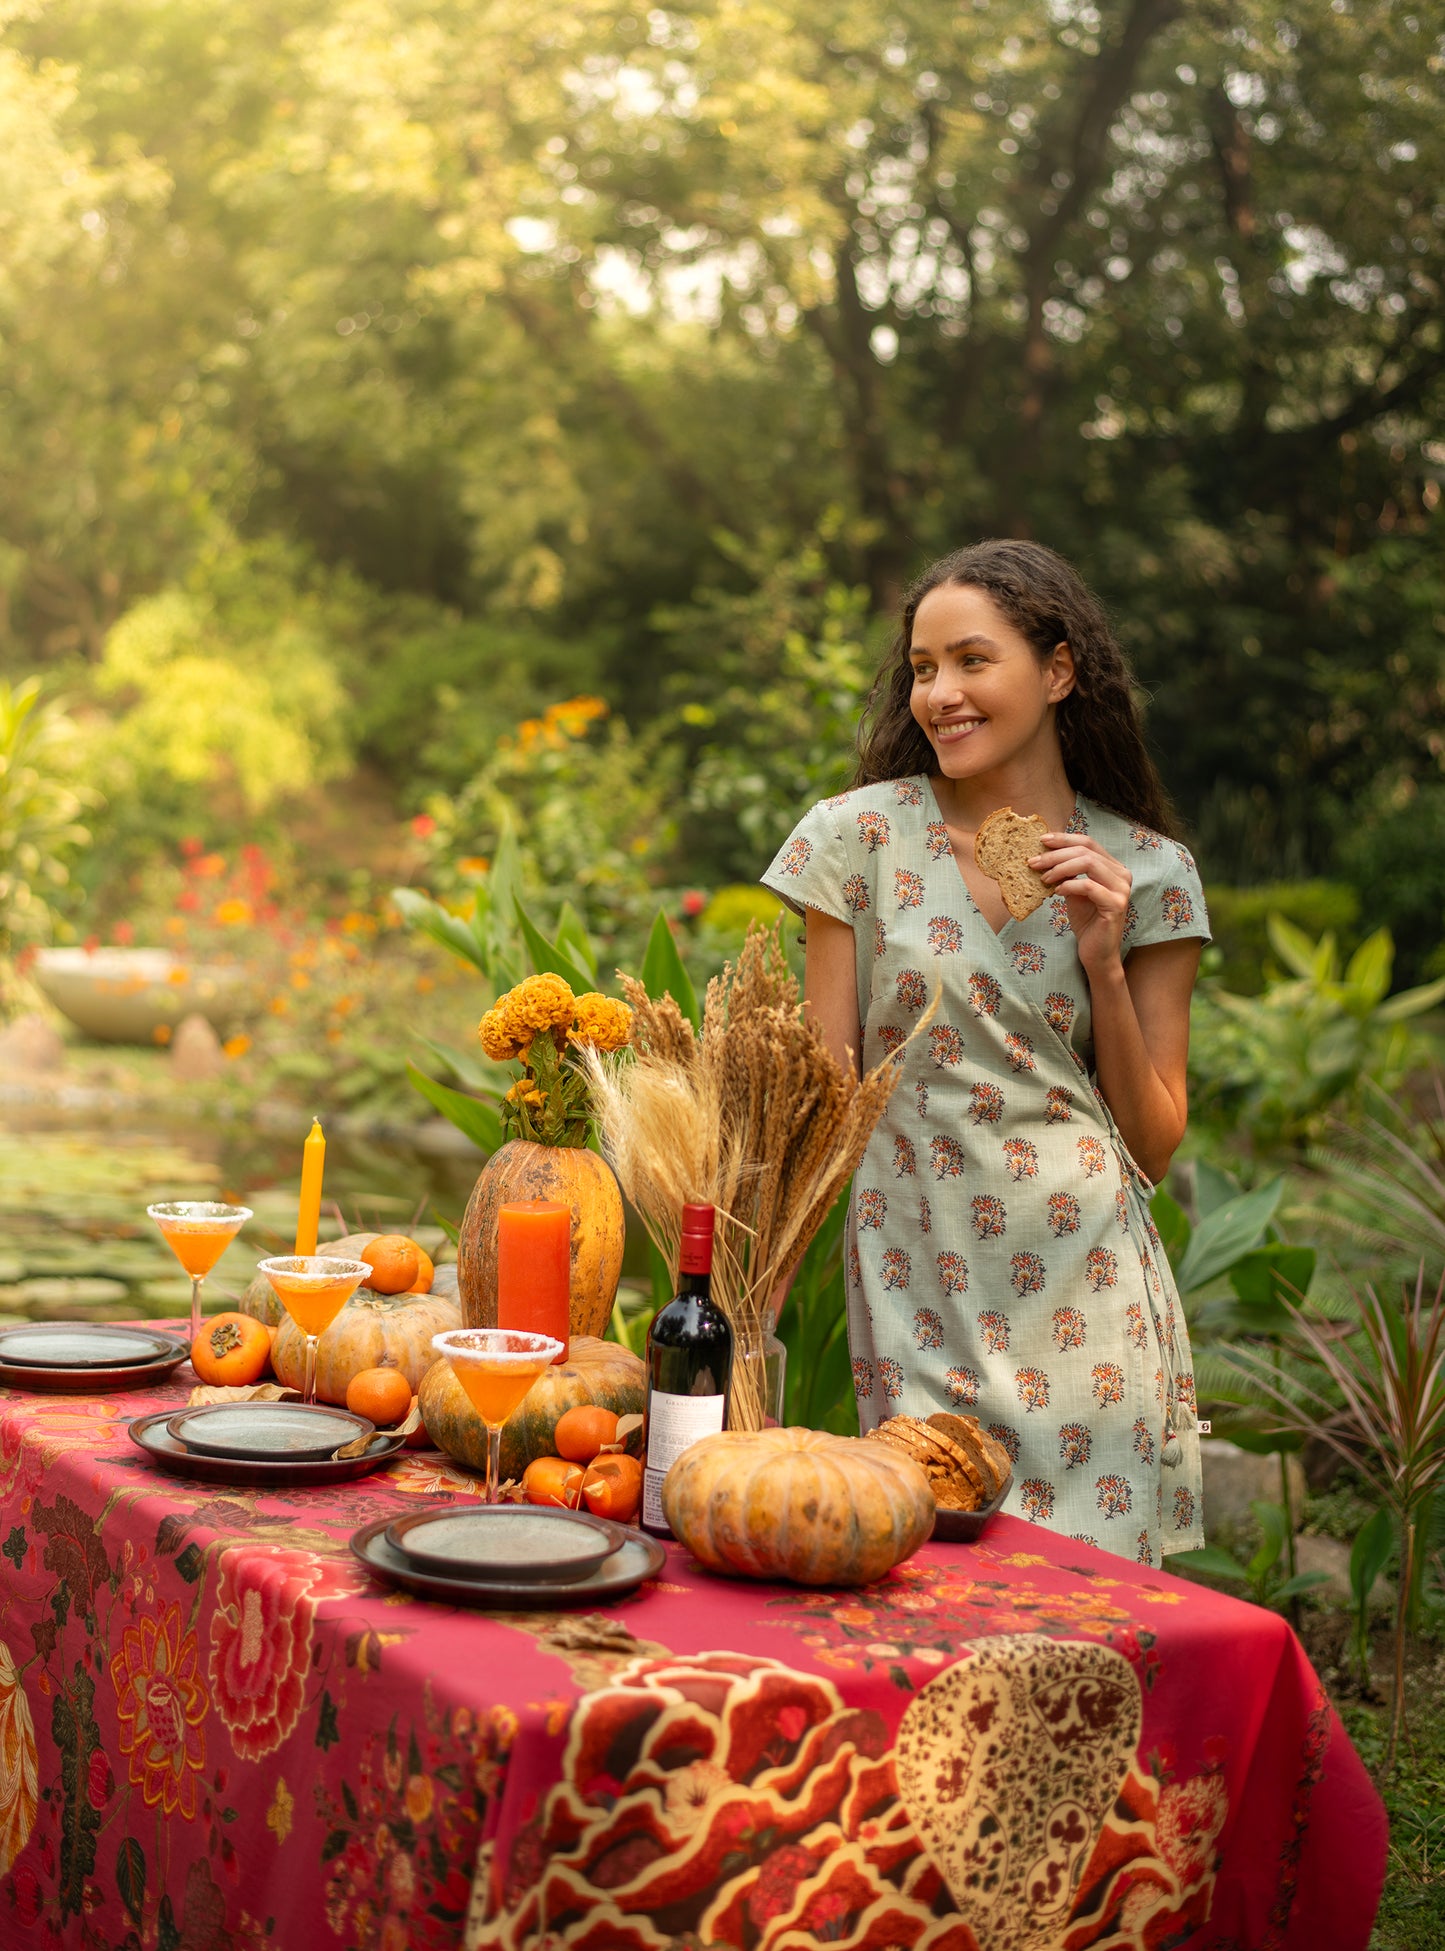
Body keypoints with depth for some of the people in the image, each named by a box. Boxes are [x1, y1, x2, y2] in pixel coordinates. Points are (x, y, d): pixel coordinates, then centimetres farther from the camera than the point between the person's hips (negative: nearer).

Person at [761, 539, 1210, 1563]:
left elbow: (1155, 1146, 5)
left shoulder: (1149, 872, 3)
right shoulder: (863, 836, 1)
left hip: (1087, 1301, 1)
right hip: (918, 1296, 0)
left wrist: (1104, 960, -7)